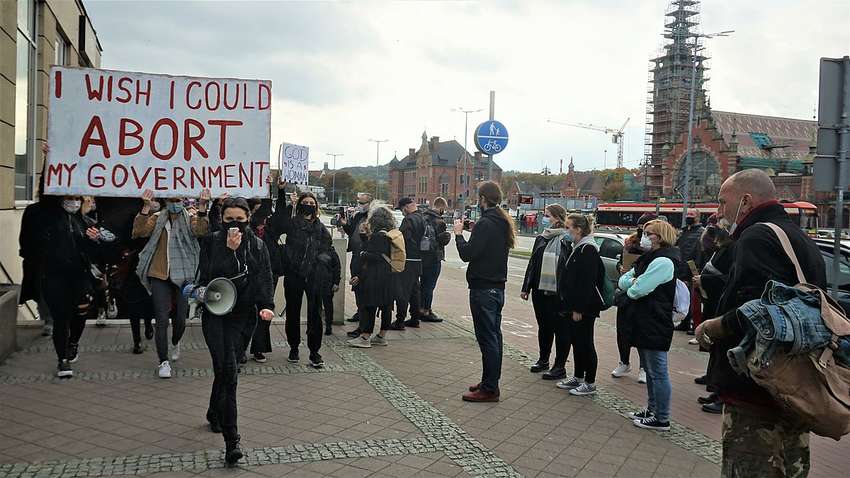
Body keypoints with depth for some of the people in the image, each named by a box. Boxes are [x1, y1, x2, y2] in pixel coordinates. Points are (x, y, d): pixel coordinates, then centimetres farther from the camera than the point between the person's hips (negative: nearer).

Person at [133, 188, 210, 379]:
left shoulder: (190, 219, 4)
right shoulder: (157, 219, 7)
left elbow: (200, 230, -18)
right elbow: (139, 230, -10)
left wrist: (202, 207, -28)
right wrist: (146, 208, -20)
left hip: (183, 276, 0)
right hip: (159, 276, 0)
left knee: (180, 319, 8)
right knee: (162, 320, -5)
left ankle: (175, 343, 41)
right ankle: (164, 361, 4)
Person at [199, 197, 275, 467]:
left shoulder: (257, 246, 4)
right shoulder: (212, 242, -2)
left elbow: (265, 280, 1)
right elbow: (206, 275, -14)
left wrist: (267, 306, -14)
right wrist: (230, 250, -21)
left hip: (241, 315, 3)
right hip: (215, 313, -3)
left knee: (225, 368, 12)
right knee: (227, 369, -14)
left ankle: (214, 413, 43)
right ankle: (231, 440, -12)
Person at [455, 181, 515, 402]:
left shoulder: (485, 223, -17)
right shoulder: (503, 222, 12)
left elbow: (467, 253, -20)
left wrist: (459, 233, -4)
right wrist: (469, 232, 9)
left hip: (483, 288, -10)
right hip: (497, 286, 10)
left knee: (488, 338, -5)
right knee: (494, 336, 15)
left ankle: (489, 389, 1)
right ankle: (490, 382, 26)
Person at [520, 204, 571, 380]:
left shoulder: (567, 240, -10)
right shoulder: (540, 239, 13)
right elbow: (532, 264, 17)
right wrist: (526, 288, 16)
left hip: (558, 293, -7)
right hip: (539, 291, 7)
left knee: (560, 329, 3)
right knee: (543, 327, 18)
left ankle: (560, 366, 13)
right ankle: (543, 360, 32)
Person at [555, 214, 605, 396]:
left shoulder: (588, 250, -17)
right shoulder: (576, 248, 14)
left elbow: (587, 282, -23)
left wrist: (579, 309, -23)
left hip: (584, 308, -10)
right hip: (572, 306, 10)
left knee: (585, 343, 0)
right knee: (576, 341, 16)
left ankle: (590, 383, 11)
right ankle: (578, 377, 28)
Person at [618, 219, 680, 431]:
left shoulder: (663, 261, -17)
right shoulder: (647, 259, 16)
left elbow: (638, 290, -22)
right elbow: (623, 280, 11)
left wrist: (630, 288, 0)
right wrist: (633, 282, -10)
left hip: (655, 325, -10)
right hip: (643, 322, 10)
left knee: (658, 372, -2)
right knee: (650, 370, 18)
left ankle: (662, 419, 6)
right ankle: (652, 409, 30)